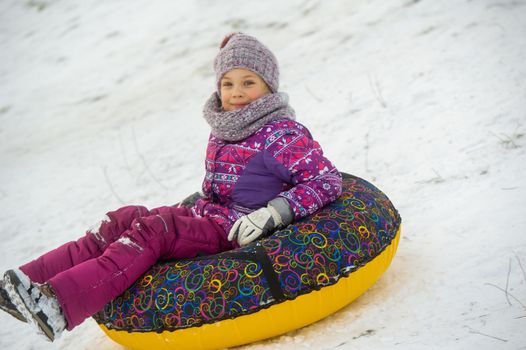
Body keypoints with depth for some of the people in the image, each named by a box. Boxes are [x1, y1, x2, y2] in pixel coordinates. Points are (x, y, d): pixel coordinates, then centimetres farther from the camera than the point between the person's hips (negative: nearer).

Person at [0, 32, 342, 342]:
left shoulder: (282, 134, -10)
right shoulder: (222, 131, 13)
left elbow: (329, 180, -15)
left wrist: (273, 214, -23)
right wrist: (193, 201, 12)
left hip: (235, 231, -8)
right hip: (208, 215, 8)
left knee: (151, 233, -26)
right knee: (125, 219, -10)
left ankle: (59, 306, -39)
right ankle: (29, 281, -20)